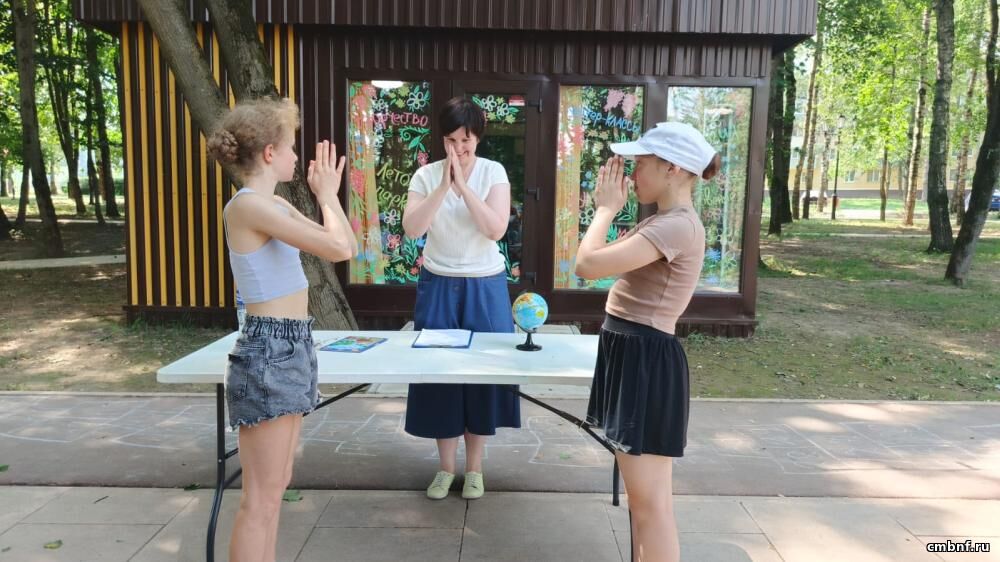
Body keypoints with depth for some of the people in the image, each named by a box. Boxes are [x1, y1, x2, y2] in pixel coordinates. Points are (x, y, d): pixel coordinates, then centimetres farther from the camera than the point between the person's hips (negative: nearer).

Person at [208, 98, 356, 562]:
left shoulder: (276, 206, 12)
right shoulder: (248, 205, -16)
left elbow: (345, 246, 19)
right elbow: (338, 250, -23)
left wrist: (328, 193, 17)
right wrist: (327, 195, -7)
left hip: (292, 347, 10)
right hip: (268, 350, -10)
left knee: (275, 485, 18)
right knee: (261, 495, 0)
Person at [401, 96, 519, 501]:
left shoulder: (494, 172, -4)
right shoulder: (426, 175, -2)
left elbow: (496, 229, -17)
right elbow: (412, 229, -16)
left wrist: (462, 184, -22)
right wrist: (444, 184, -23)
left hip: (485, 287, -1)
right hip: (439, 286, 1)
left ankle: (474, 468, 22)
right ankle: (446, 468, 22)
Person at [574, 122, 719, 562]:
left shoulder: (678, 225, -20)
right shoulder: (664, 222, 13)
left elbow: (588, 265, -26)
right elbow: (602, 261, 18)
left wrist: (606, 208, -11)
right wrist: (608, 207, 12)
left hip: (647, 359, -11)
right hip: (630, 354, 11)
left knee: (650, 499, -1)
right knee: (639, 491, 21)